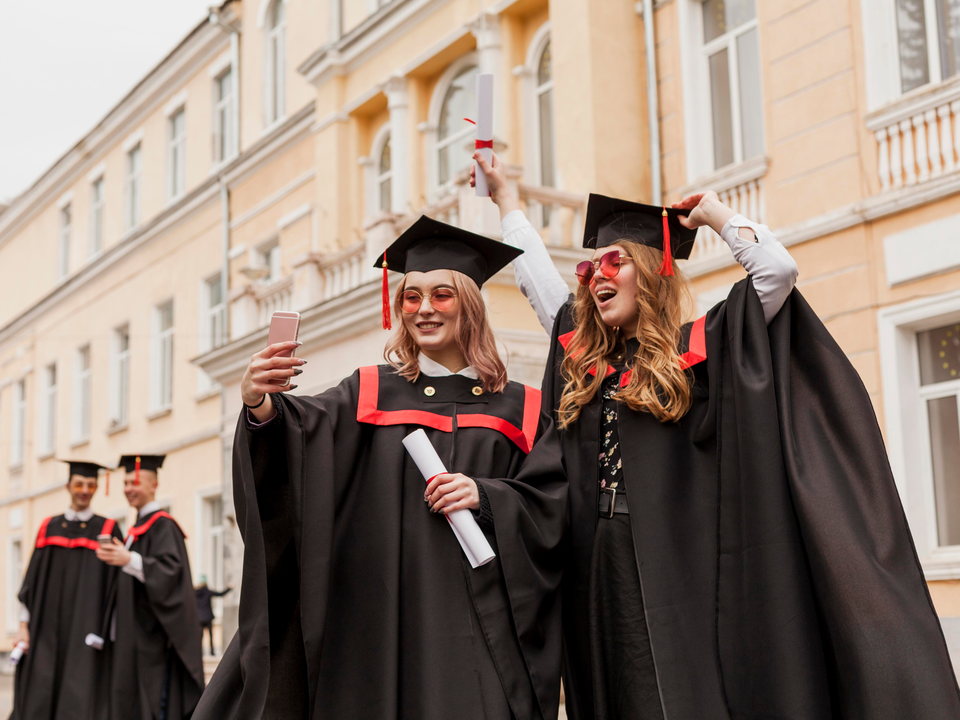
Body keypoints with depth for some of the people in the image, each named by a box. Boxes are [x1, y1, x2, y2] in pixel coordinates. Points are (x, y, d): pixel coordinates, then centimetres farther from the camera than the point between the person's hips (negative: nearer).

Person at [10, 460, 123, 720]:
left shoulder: (106, 530, 3)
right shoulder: (49, 528, 10)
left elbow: (114, 585, 0)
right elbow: (32, 580, 10)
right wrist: (24, 625, 3)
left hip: (86, 630, -2)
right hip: (46, 629, 2)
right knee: (37, 697, -1)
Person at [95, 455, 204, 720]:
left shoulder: (162, 525, -9)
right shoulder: (138, 528, 20)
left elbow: (170, 569, -22)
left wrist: (129, 560, -32)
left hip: (151, 636, -9)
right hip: (131, 636, 9)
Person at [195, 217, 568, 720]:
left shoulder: (518, 410, 10)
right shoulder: (371, 393, 10)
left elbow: (552, 503, 5)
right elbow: (302, 435, -8)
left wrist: (485, 496, -13)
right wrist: (262, 407, -29)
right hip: (382, 619, 0)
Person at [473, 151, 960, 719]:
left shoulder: (700, 349, 1)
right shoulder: (582, 360, 15)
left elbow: (777, 268, -8)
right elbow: (535, 273, 26)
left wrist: (715, 213, 6)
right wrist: (502, 190, 35)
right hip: (603, 583, 5)